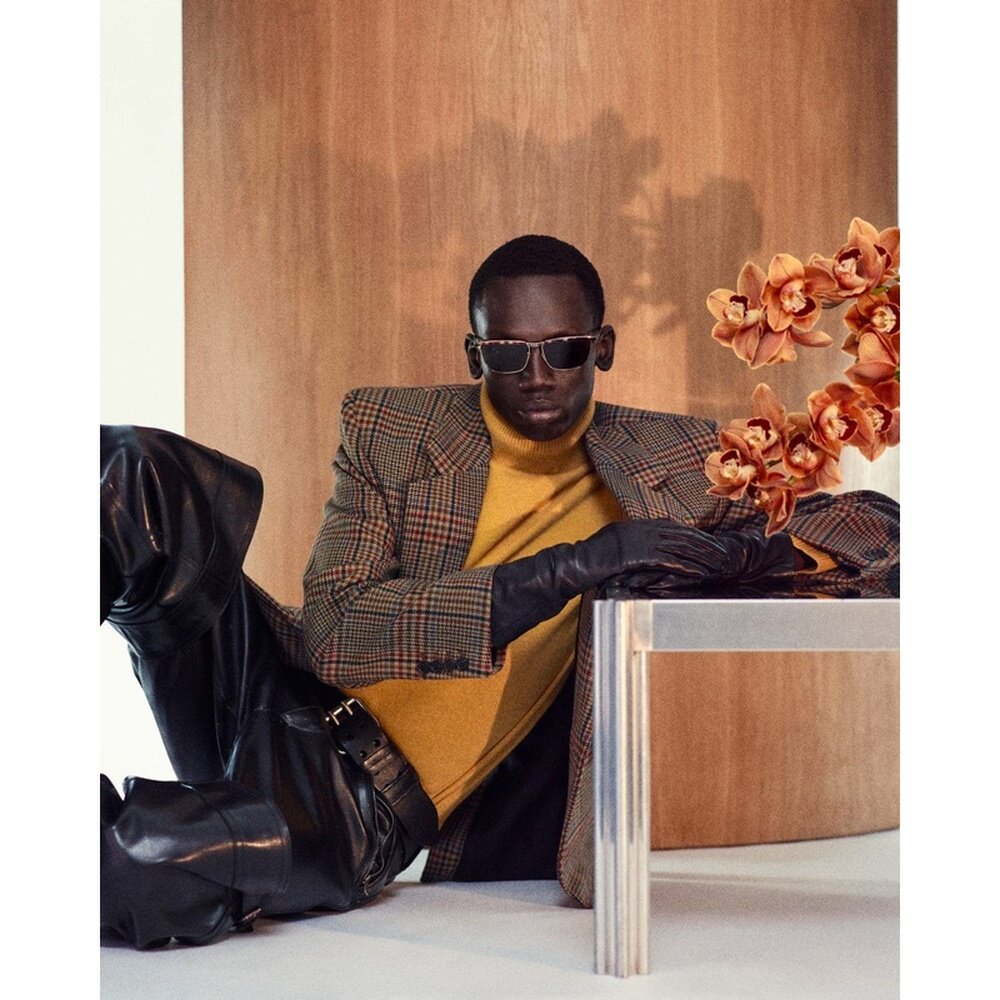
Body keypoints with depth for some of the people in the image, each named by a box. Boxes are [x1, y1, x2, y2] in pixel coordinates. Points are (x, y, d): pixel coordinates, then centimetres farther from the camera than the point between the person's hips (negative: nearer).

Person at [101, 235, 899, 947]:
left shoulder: (671, 460, 2)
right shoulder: (387, 432, -1)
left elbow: (880, 522, 4)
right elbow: (331, 635, -14)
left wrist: (749, 549, -20)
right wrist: (569, 569, -23)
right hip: (298, 731, 1)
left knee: (123, 867, -32)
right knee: (151, 472, -21)